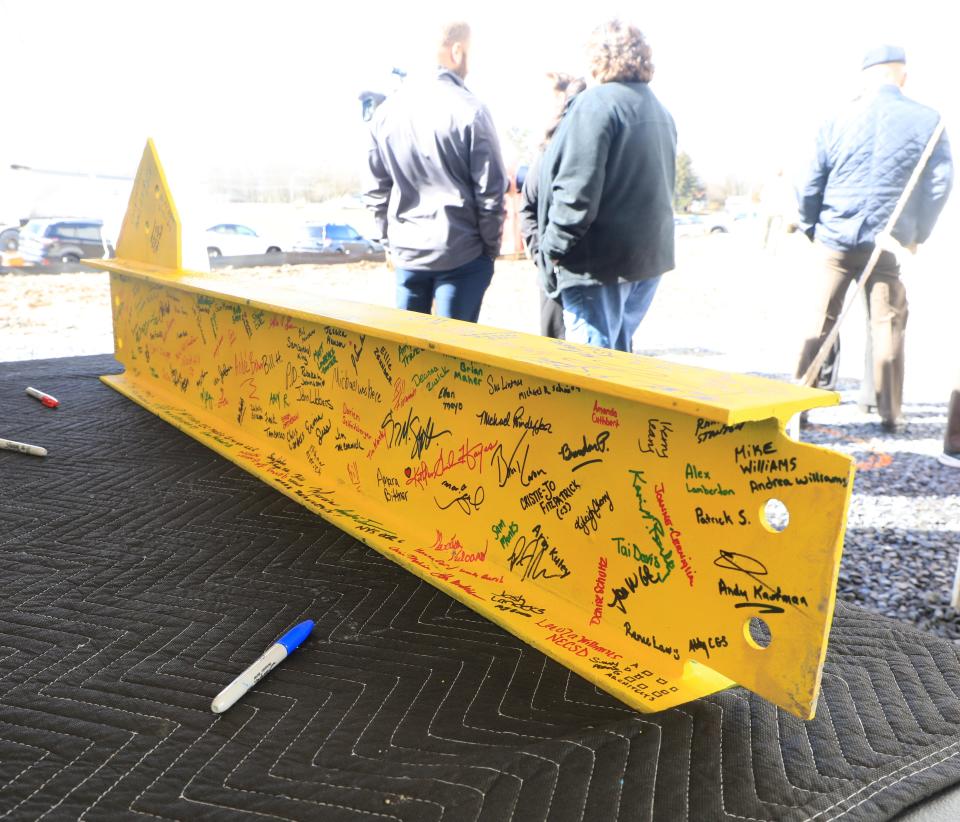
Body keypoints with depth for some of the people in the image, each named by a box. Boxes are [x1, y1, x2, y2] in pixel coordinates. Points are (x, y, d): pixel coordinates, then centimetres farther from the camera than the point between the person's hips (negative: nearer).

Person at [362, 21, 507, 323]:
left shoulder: (387, 110, 4)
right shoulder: (469, 111, -11)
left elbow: (375, 190, 8)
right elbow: (490, 191, -9)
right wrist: (491, 247, 3)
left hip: (406, 252, 5)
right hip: (461, 253, -4)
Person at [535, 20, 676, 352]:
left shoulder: (597, 102, -12)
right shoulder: (660, 110, 16)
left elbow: (575, 190, -20)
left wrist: (552, 250, -13)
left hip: (601, 259, -9)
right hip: (649, 254, 9)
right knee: (618, 352, 19)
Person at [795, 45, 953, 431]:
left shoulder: (837, 122, 2)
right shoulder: (927, 121, 0)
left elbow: (810, 185, 2)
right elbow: (939, 183, 0)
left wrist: (812, 229, 14)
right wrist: (917, 235, 10)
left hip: (836, 239, 1)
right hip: (889, 242, -1)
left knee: (821, 322, 9)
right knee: (887, 325, 6)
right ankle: (889, 413, 11)